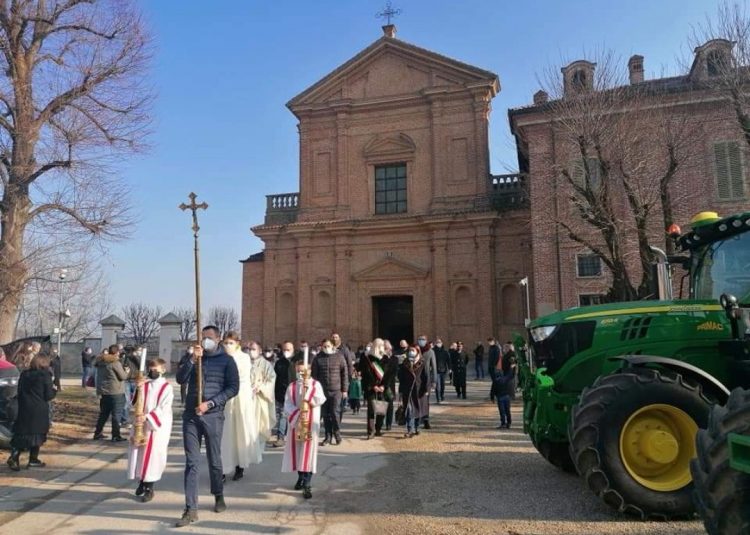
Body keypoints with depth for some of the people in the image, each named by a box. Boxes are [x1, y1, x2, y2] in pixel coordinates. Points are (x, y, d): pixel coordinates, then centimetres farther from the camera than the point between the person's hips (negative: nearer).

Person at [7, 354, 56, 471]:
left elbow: (19, 392, 12)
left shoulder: (24, 374, 5)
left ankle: (14, 456, -6)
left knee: (22, 434, 10)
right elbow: (48, 395, -11)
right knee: (37, 434, 8)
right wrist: (54, 391, 8)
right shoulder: (45, 375, -11)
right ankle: (33, 460, 13)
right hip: (39, 410, -4)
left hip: (24, 409, 4)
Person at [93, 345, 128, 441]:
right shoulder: (115, 363, -16)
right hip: (116, 393, -7)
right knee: (116, 415, 0)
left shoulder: (100, 362, 8)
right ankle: (115, 436, 2)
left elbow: (99, 377, 15)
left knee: (103, 414, 18)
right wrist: (126, 372, 7)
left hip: (104, 392, 7)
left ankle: (97, 433, 24)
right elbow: (123, 376, -13)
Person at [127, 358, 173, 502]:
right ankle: (141, 482, 29)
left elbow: (163, 409, -14)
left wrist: (147, 417, -25)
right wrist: (138, 389, -13)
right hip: (140, 424, 4)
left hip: (157, 427, -4)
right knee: (139, 453, 10)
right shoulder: (144, 384, 4)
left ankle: (149, 488, 10)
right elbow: (135, 403, 2)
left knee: (153, 455, -2)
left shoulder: (166, 387, -8)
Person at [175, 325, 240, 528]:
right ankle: (191, 509, 3)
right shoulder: (193, 357, 12)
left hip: (213, 416, -3)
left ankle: (218, 496, 31)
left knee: (214, 460, 9)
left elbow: (233, 388, -7)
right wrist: (192, 359, -16)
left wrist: (210, 403, -14)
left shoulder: (226, 360, 0)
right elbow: (180, 379, -2)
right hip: (190, 415, 3)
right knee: (191, 462, 1)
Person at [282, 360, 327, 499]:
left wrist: (308, 388, -20)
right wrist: (297, 414, -18)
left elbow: (320, 400, -15)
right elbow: (287, 405, -3)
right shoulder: (292, 387, 4)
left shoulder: (316, 385, -1)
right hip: (295, 422, 3)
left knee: (308, 451, -6)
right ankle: (301, 477, 31)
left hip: (311, 423, -3)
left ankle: (307, 485, -4)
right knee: (297, 451, 10)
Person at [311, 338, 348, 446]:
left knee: (334, 413, -5)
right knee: (325, 414, 6)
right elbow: (314, 374, 6)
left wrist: (345, 389, -1)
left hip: (336, 390, -2)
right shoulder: (318, 358, 4)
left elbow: (345, 373, 2)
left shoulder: (339, 357, 1)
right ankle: (328, 436, 17)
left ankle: (337, 434, 15)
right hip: (323, 390, 2)